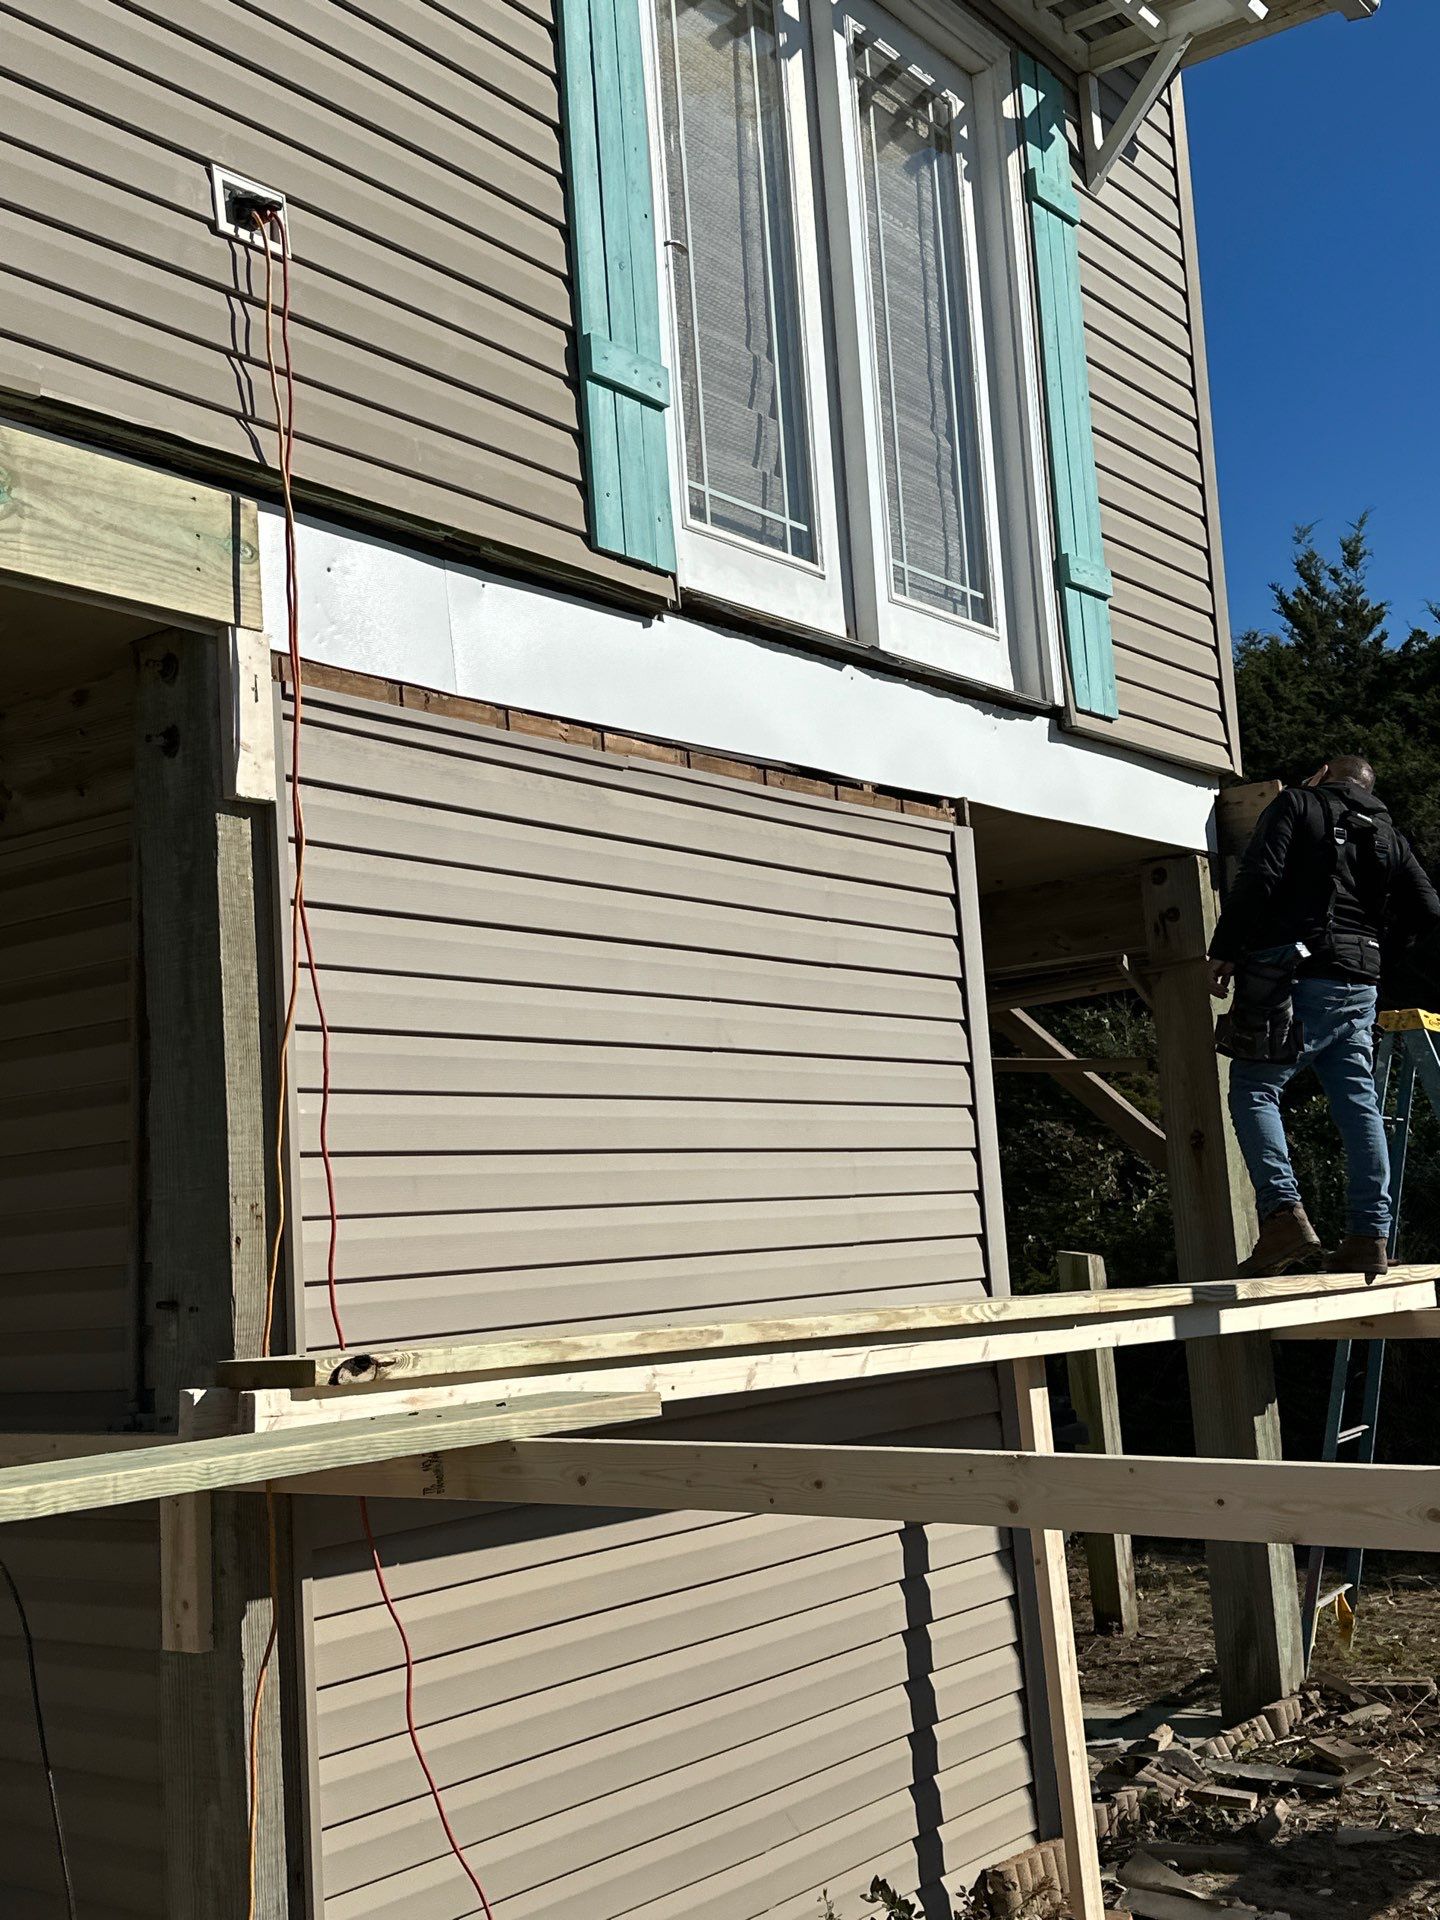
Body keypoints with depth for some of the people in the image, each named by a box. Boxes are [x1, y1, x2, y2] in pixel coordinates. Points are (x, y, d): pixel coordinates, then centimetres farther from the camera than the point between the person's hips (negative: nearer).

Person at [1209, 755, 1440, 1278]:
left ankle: (1284, 1214, -18)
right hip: (1360, 985, 6)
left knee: (1252, 1089, -3)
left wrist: (1224, 951, -9)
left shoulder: (1296, 804, 3)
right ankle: (1370, 1238, 4)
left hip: (1297, 979, -6)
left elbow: (1258, 878, -11)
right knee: (1358, 1104, 6)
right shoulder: (1386, 833, 19)